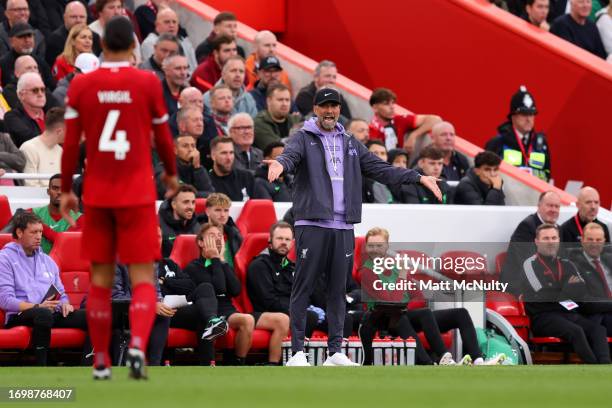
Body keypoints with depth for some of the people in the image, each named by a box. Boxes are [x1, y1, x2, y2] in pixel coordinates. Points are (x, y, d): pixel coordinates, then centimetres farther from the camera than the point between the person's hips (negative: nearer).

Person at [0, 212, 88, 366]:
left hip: (51, 313, 6)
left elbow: (61, 294, 26)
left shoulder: (47, 260, 26)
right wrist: (37, 307, -18)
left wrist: (64, 304, 1)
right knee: (43, 314, -41)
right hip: (20, 316, -6)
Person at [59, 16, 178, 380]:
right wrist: (171, 174, 23)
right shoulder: (148, 83, -5)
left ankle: (101, 362, 12)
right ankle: (138, 345, -24)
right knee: (143, 277, 0)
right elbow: (163, 136, 5)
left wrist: (66, 189, 12)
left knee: (101, 278, 11)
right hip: (138, 195, -2)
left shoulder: (81, 85, -1)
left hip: (96, 196, 2)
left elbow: (71, 144, 1)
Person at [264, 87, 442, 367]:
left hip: (343, 228, 5)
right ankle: (297, 351, -3)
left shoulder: (350, 144, 18)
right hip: (312, 226, -5)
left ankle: (335, 351, 12)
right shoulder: (303, 139, 2)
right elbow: (291, 155, -19)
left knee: (338, 290, 7)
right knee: (303, 288, -4)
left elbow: (380, 169, 17)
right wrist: (280, 164, -44)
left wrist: (418, 178, 9)